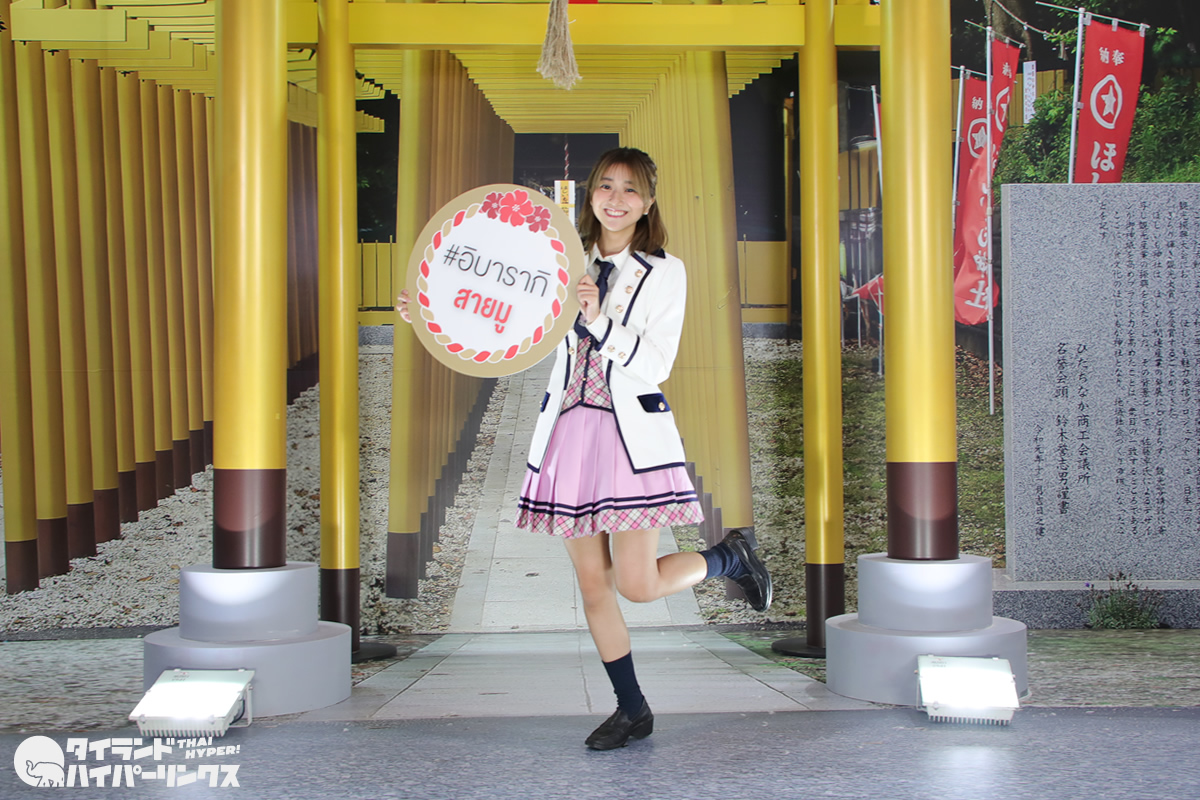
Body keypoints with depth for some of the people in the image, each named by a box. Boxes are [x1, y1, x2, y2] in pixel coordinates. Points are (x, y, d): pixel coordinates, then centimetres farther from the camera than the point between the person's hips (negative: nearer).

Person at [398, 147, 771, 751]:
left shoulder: (664, 272, 0)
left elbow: (656, 364, -9)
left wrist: (601, 322, -22)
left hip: (632, 435, -4)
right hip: (569, 431, 4)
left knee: (636, 585, -6)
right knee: (592, 585, 7)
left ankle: (730, 557, 23)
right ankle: (632, 710, 22)